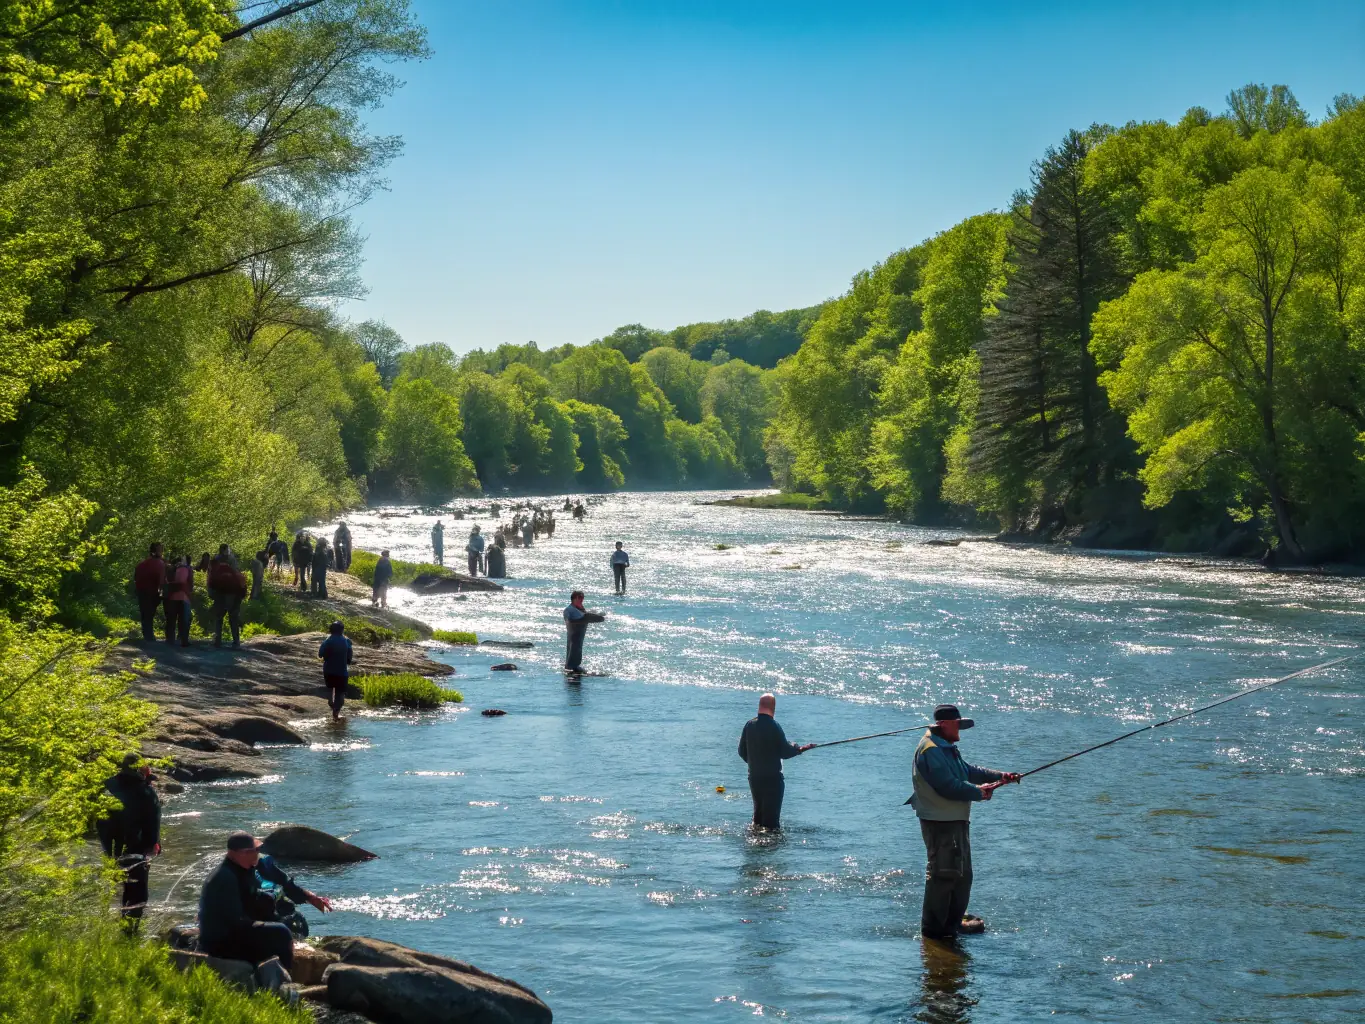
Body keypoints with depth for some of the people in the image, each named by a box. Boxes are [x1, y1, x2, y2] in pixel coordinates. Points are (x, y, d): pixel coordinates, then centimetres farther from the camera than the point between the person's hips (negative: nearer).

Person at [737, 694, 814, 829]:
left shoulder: (749, 725, 2)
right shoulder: (774, 726, -16)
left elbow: (742, 751, 9)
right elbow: (785, 753, -13)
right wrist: (798, 748, 6)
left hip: (754, 776, 6)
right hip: (772, 777, -6)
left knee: (758, 812, 19)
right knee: (772, 815, -2)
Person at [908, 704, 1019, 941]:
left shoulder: (947, 748, 17)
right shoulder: (930, 751, -19)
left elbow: (969, 771, 21)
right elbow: (948, 786, -25)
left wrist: (1000, 777, 11)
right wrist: (979, 792, -14)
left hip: (956, 821, 11)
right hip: (940, 823, -11)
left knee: (962, 873, 18)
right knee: (943, 873, -6)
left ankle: (954, 921, 29)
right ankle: (933, 927, 1)